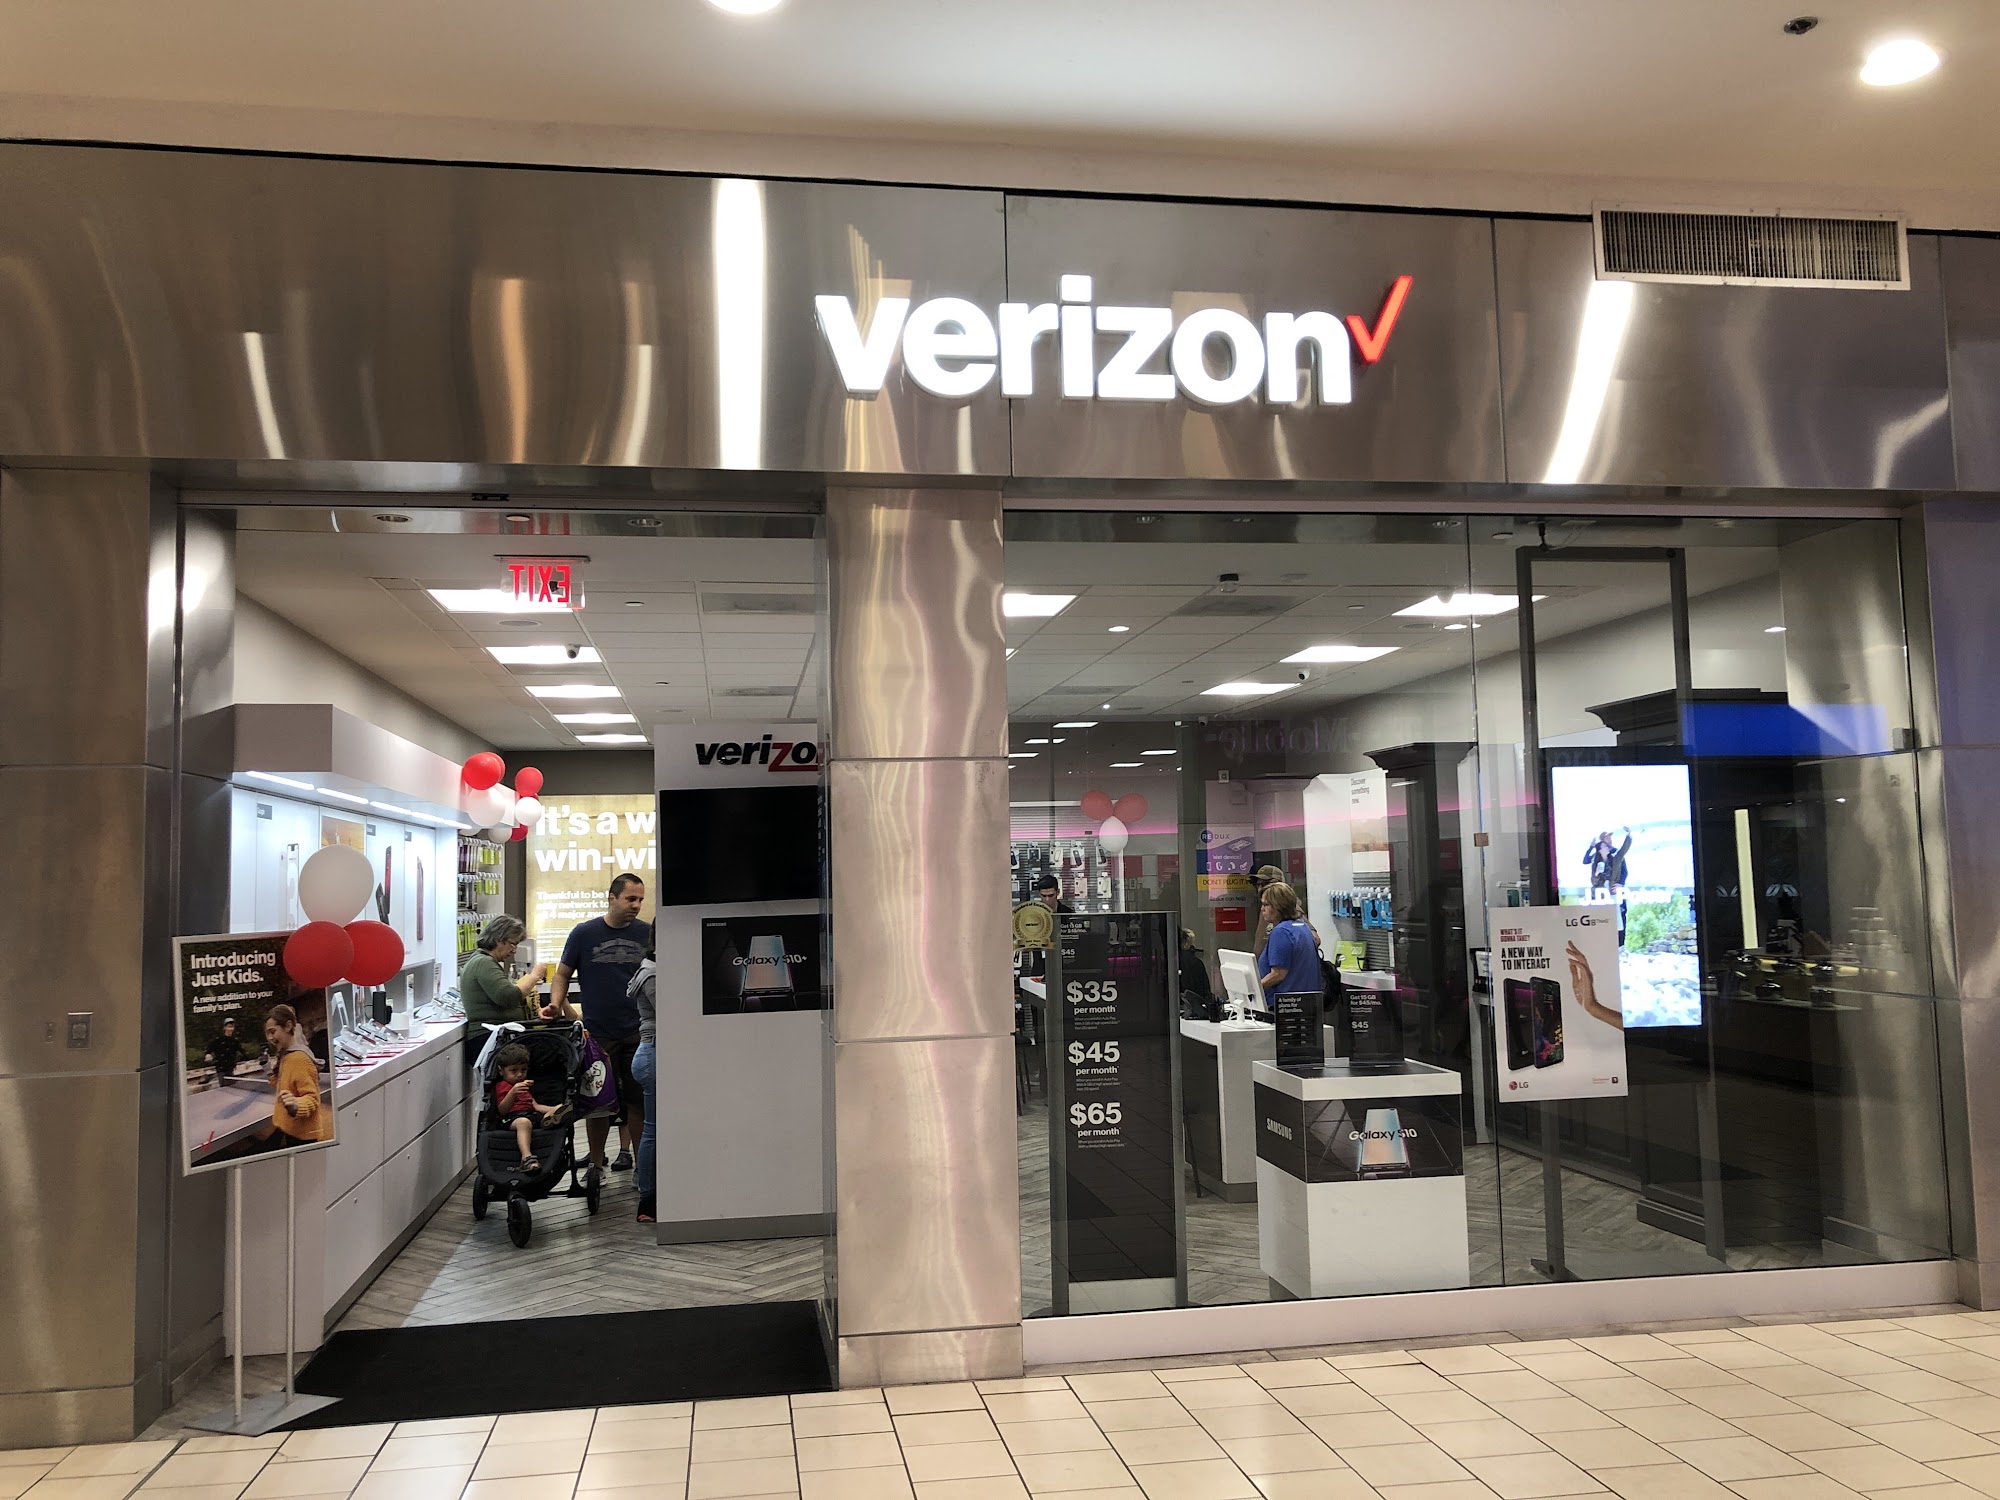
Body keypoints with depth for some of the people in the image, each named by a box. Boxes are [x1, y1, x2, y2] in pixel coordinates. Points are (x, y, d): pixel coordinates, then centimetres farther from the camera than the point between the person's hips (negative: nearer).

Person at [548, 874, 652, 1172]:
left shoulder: (647, 933, 5)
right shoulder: (584, 933, 1)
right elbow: (562, 975, 7)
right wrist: (556, 1004, -11)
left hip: (638, 1034, 1)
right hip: (597, 1034, -1)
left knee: (638, 1102, 5)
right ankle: (596, 1165, 21)